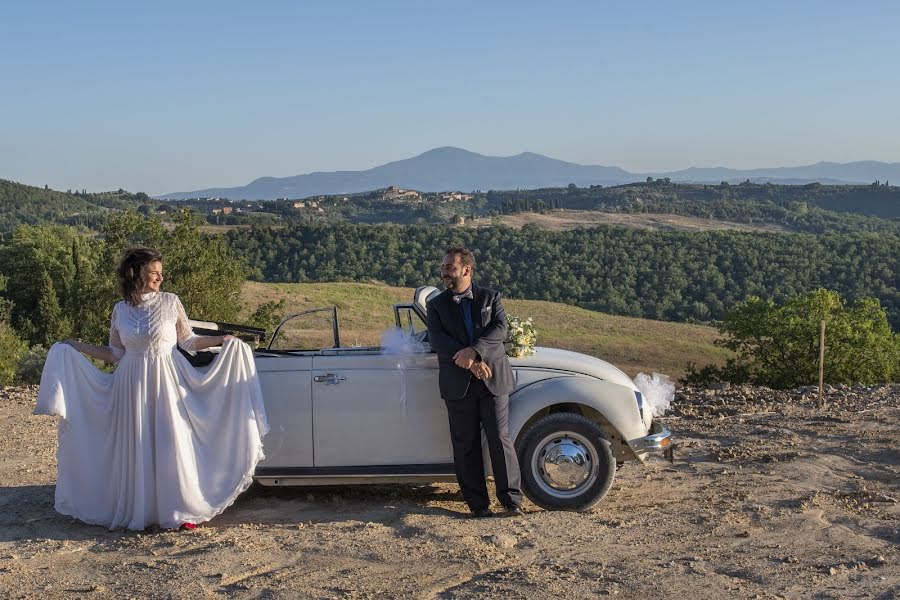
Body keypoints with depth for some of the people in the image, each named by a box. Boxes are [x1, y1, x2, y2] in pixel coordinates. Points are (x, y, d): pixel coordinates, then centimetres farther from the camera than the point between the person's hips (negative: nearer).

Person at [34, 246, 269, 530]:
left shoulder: (170, 302, -1)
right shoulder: (120, 310, 4)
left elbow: (188, 341, 5)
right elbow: (116, 354, 10)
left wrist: (222, 341, -6)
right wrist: (80, 347, 6)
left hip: (167, 382, -2)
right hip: (133, 384, 2)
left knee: (171, 444, -3)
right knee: (136, 448, 5)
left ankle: (181, 510, 6)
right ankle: (138, 510, 18)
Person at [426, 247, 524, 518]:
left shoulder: (490, 298, 8)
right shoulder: (436, 305, 8)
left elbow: (500, 329, -7)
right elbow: (436, 339, -7)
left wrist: (473, 350, -23)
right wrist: (470, 363, -19)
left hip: (493, 380, -1)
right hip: (458, 384, 1)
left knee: (500, 439, -4)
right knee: (466, 445, 4)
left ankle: (511, 499, 6)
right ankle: (478, 504, 11)